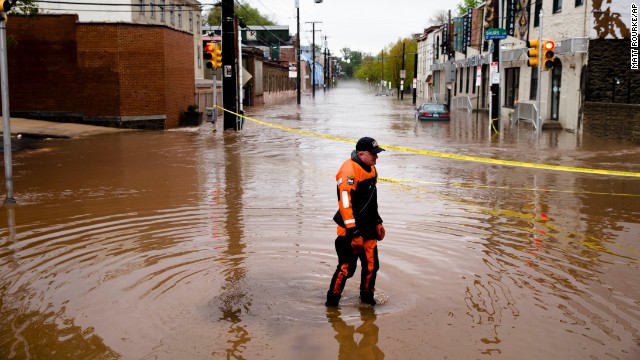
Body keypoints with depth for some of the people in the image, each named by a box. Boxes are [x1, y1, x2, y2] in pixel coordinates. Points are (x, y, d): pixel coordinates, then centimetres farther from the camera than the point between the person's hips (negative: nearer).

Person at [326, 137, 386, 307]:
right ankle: (332, 299, 15)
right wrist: (353, 232, -25)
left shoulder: (371, 169, 11)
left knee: (371, 264, 9)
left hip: (368, 227, 8)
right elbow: (345, 202, -25)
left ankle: (367, 296, 28)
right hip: (351, 230, -8)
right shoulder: (349, 170, -20)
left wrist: (377, 222, 25)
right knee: (347, 266, -3)